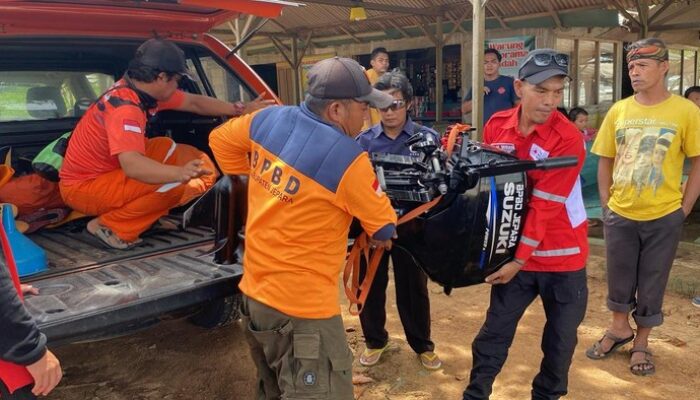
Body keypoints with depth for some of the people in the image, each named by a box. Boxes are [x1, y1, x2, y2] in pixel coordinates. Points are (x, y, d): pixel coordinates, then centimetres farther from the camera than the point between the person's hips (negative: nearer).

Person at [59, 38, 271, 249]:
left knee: (169, 149, 7)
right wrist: (180, 173, -57)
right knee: (174, 184, -25)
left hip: (107, 170, 10)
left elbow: (195, 103, 9)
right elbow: (131, 165, -44)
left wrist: (241, 109, 8)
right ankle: (109, 226, -8)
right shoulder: (125, 106, -29)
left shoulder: (143, 88, -2)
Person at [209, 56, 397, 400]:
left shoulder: (269, 119, -2)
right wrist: (381, 236, 18)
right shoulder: (349, 159, -19)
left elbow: (219, 139, 17)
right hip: (301, 308, -8)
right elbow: (384, 226, -5)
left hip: (253, 293, 8)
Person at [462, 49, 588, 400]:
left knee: (561, 338, 12)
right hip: (513, 251, 3)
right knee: (494, 332, 9)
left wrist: (519, 260, -17)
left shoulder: (567, 139, -18)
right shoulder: (496, 126, -4)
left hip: (562, 255, -3)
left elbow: (544, 207, -19)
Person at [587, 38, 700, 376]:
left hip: (663, 218, -2)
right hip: (620, 215, 2)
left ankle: (641, 342, 30)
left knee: (651, 285, 11)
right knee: (618, 279, 15)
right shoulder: (618, 111, 0)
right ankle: (619, 329, 39)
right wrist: (606, 204, 2)